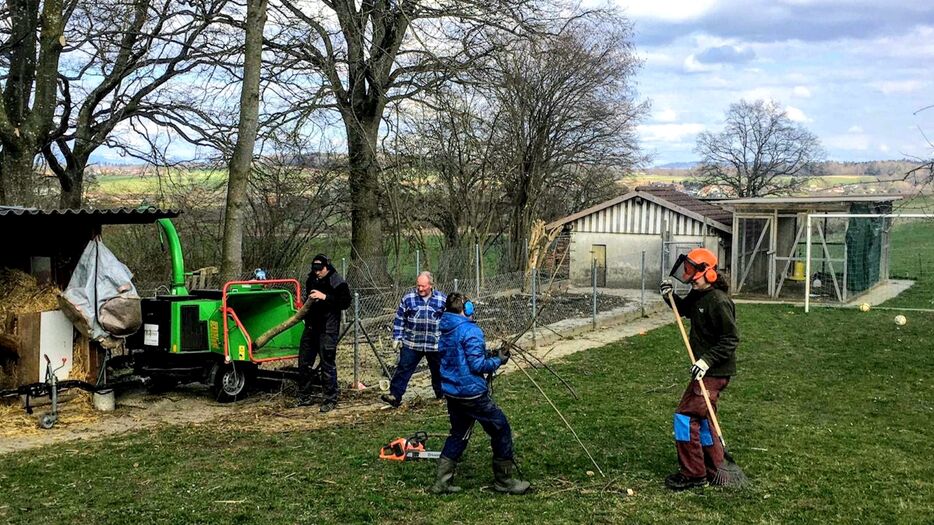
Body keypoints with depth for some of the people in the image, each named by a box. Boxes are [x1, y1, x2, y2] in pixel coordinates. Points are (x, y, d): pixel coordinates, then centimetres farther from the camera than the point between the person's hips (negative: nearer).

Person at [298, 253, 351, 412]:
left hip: (328, 329, -7)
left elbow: (345, 302, -20)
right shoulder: (311, 279, 9)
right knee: (304, 362, 12)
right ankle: (304, 397, 25)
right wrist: (305, 297, 4)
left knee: (327, 364, -6)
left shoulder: (337, 282, -11)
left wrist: (325, 297, -27)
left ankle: (330, 399, 4)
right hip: (311, 326, 7)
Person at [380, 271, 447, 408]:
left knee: (438, 370, 16)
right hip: (411, 344, 0)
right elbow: (399, 319, 4)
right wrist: (397, 337, -1)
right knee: (403, 369, -5)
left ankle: (441, 393, 35)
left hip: (436, 344, 1)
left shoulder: (442, 300, -2)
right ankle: (395, 395, -4)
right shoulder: (408, 298, -2)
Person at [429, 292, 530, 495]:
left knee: (458, 434, 20)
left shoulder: (446, 331, 9)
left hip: (452, 392, 8)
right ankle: (504, 480, 13)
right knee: (501, 430, 6)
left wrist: (491, 355, 14)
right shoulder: (470, 331, -17)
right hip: (472, 393, -8)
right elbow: (477, 365, -20)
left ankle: (441, 482, 16)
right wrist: (498, 360, -4)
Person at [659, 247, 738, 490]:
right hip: (705, 368, 10)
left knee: (685, 416, -8)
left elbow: (730, 339, -22)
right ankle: (714, 469, 30)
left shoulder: (719, 302, -22)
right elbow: (684, 309, 26)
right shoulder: (697, 295, 5)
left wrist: (707, 360, -26)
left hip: (715, 371, -10)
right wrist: (670, 296, 7)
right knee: (701, 417, 18)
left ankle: (693, 474, 1)